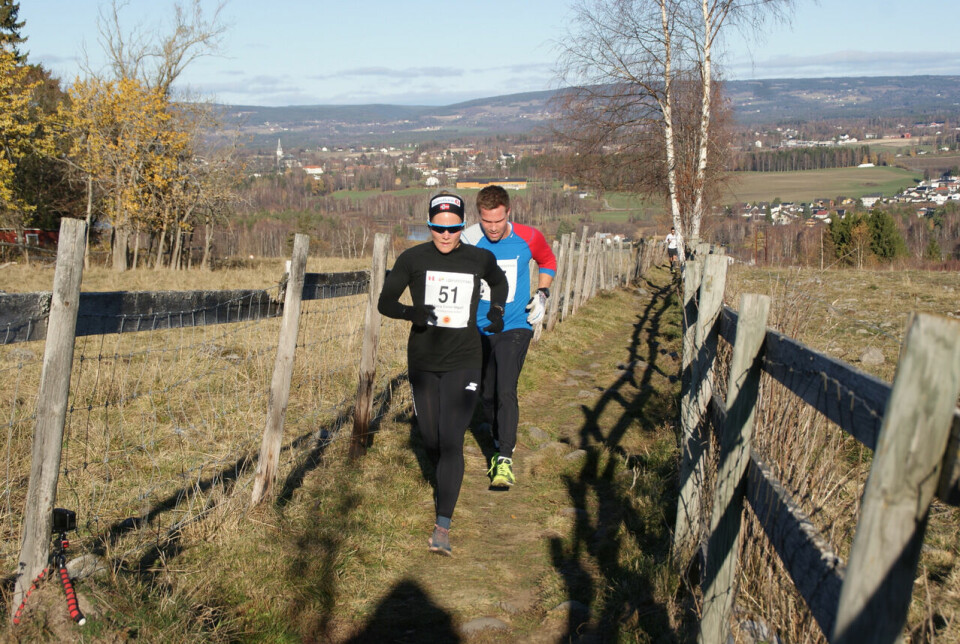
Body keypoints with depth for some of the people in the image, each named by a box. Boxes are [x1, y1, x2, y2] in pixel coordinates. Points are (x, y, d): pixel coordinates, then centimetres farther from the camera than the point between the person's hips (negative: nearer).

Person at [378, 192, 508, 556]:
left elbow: (499, 281, 22)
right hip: (423, 362, 1)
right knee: (430, 440, 11)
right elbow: (385, 302, -2)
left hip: (463, 362, -1)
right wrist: (410, 312, -22)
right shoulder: (412, 259, -5)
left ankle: (443, 526, -10)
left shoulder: (480, 259, -1)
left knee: (451, 441, -12)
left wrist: (497, 311, 7)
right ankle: (446, 484, 45)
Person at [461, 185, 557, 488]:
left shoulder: (527, 238, -10)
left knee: (505, 391, -16)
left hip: (514, 327, -2)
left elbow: (548, 261, 12)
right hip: (479, 328, 2)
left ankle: (505, 460, -10)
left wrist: (541, 295, 0)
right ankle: (500, 444, 38)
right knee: (485, 393, 13)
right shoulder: (468, 240, -12)